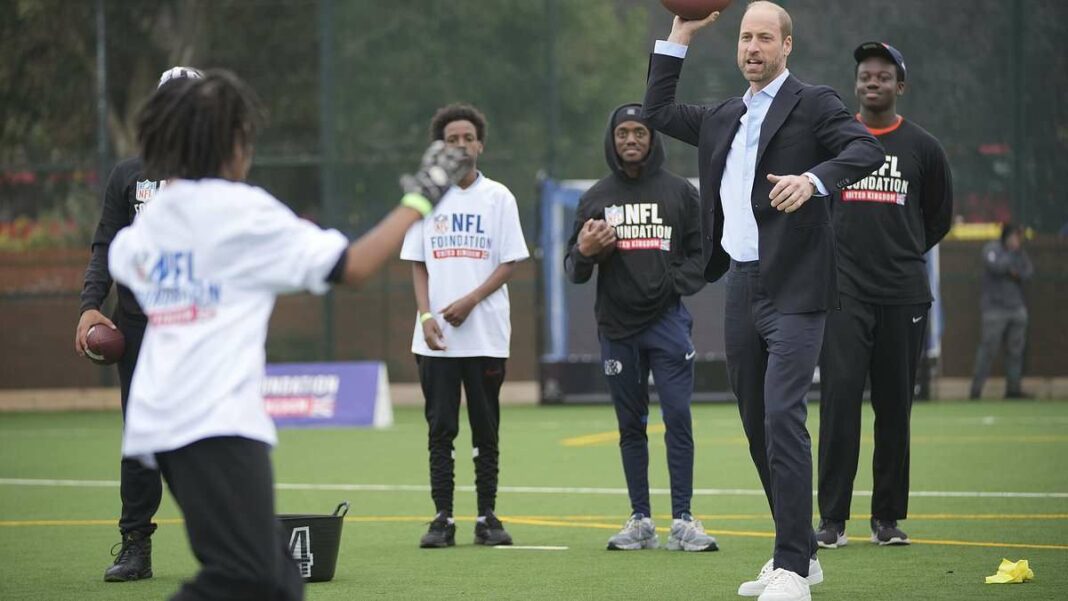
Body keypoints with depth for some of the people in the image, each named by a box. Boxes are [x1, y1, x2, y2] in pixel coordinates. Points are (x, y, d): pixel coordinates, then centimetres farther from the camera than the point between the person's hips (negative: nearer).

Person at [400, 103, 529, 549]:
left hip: (486, 334, -1)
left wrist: (469, 301, -12)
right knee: (440, 429, 0)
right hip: (436, 338, 1)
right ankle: (443, 518, 2)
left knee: (486, 430, 3)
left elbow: (509, 264, 0)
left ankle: (487, 517, 8)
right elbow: (417, 264, 9)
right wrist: (426, 315, -6)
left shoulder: (498, 197, 3)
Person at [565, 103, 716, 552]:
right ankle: (640, 521, 12)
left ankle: (682, 521, -8)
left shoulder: (679, 192, 6)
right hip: (617, 326, 2)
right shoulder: (596, 199, 10)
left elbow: (703, 250, 9)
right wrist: (584, 252, -11)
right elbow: (574, 271, 11)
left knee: (678, 418, -10)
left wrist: (678, 284, -8)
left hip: (667, 321, -2)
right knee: (630, 425, 7)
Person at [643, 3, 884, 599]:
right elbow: (657, 110, 27)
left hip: (793, 289, -8)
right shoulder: (724, 119, 19)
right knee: (759, 428, 11)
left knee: (783, 418, -16)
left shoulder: (814, 104, -2)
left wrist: (815, 179, -32)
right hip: (741, 287, 8)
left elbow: (868, 149, -15)